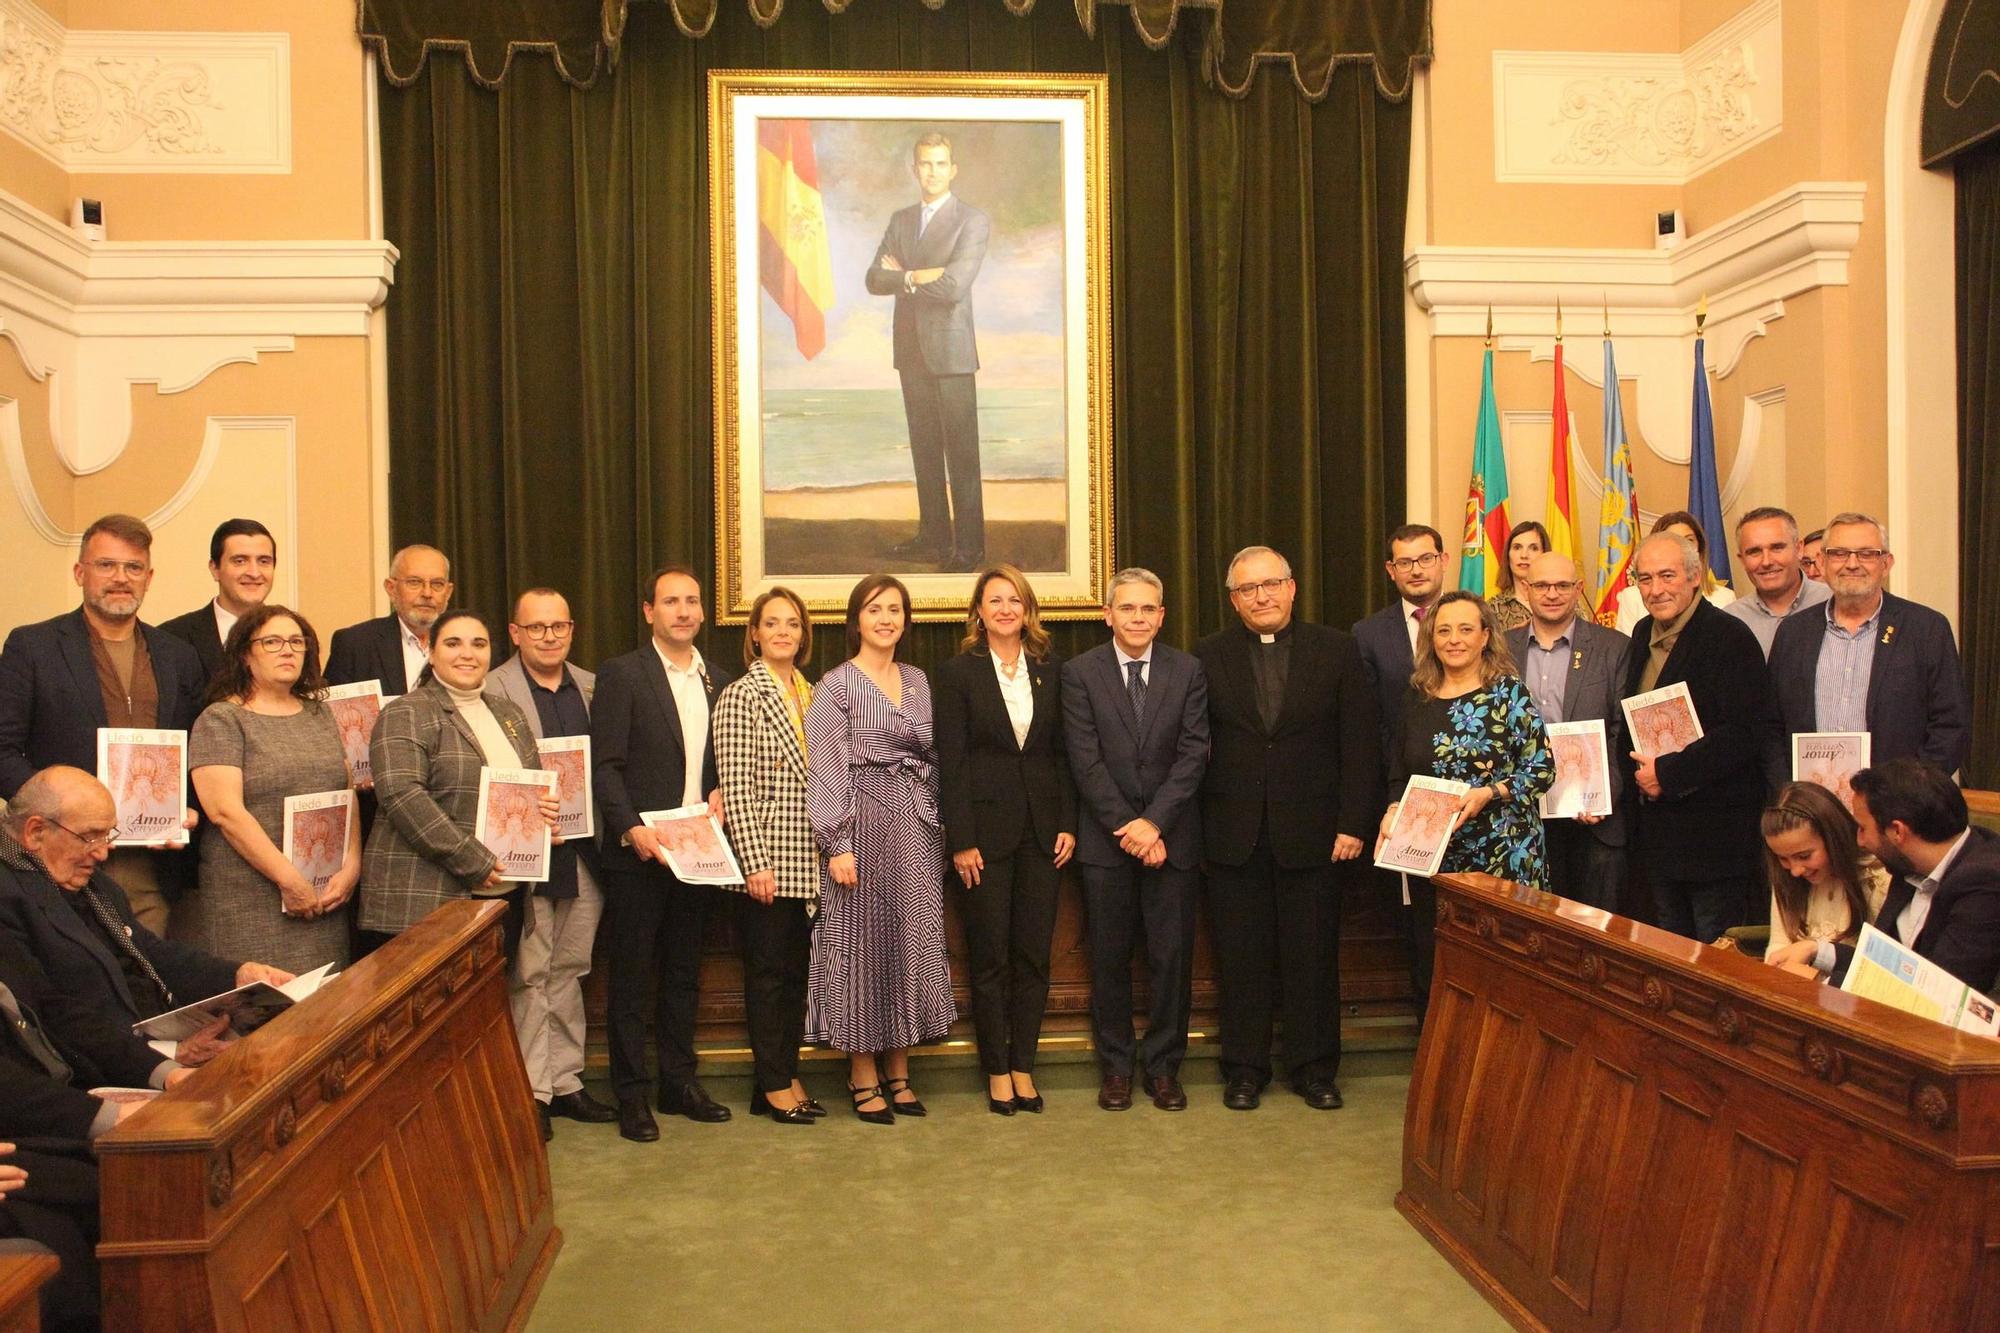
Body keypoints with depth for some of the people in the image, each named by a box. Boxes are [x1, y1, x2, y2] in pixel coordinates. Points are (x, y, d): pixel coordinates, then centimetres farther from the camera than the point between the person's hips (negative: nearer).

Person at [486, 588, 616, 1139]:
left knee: (568, 970, 14)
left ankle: (565, 1082, 24)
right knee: (530, 974, 3)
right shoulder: (492, 690, -6)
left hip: (584, 851, 5)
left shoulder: (591, 687, 10)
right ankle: (530, 1091, 13)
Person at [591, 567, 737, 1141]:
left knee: (683, 972, 14)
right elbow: (605, 765, -11)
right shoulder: (621, 674, -6)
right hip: (638, 850, -5)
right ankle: (630, 1094, 14)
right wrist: (632, 829, -21)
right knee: (631, 976, 4)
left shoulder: (719, 680, 11)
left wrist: (720, 792, -1)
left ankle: (679, 1081, 25)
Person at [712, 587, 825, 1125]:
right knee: (768, 971, 3)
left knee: (798, 970, 12)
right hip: (766, 858, -6)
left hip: (808, 861, 6)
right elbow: (735, 788, -13)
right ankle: (774, 1086, 15)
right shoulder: (741, 695, -9)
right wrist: (755, 863, -17)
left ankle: (786, 1077, 24)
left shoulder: (810, 694, 11)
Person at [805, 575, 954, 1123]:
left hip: (917, 828, 5)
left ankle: (898, 1071, 20)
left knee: (912, 942, 8)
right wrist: (837, 844, -15)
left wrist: (941, 830, 8)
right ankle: (863, 1074, 13)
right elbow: (825, 769, -8)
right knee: (863, 941, 0)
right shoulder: (836, 685, -3)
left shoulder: (918, 681, 13)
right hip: (864, 825, -5)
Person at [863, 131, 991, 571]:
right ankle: (933, 535, 20)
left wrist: (904, 275, -5)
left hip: (950, 350, -6)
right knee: (924, 449, 11)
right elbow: (875, 279, 5)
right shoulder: (900, 219, 14)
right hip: (911, 350, 6)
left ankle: (969, 545, 0)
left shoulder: (972, 221, -5)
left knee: (961, 453, -4)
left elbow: (953, 286, -17)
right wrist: (917, 277, -11)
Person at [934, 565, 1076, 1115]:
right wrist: (961, 841, -10)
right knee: (990, 956, 4)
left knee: (1034, 954, 7)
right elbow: (950, 762, -5)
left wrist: (1068, 823, 0)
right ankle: (996, 1071, 16)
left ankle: (1024, 1066, 18)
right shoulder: (958, 673, -2)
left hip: (1042, 830, 3)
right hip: (986, 828, -3)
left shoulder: (1051, 671, 8)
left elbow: (1064, 754, 9)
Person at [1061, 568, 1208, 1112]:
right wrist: (1126, 828, -12)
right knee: (1110, 957, 7)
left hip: (1171, 836, 1)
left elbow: (1193, 755, -3)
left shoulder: (1188, 670, 3)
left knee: (1172, 955, 5)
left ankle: (1163, 1065, 19)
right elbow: (1086, 761, -6)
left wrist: (1153, 822, -13)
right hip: (1106, 838, -1)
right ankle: (1115, 1065, 21)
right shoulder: (1080, 672, 0)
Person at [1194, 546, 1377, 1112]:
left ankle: (1314, 1068, 23)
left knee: (1314, 955, 8)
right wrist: (1189, 826, -4)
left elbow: (1361, 743, 1)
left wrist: (1352, 824, -5)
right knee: (1241, 958, 7)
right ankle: (1244, 1069, 21)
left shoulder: (1337, 650, 2)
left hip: (1312, 832, 0)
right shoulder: (1207, 656, 4)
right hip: (1234, 835, 0)